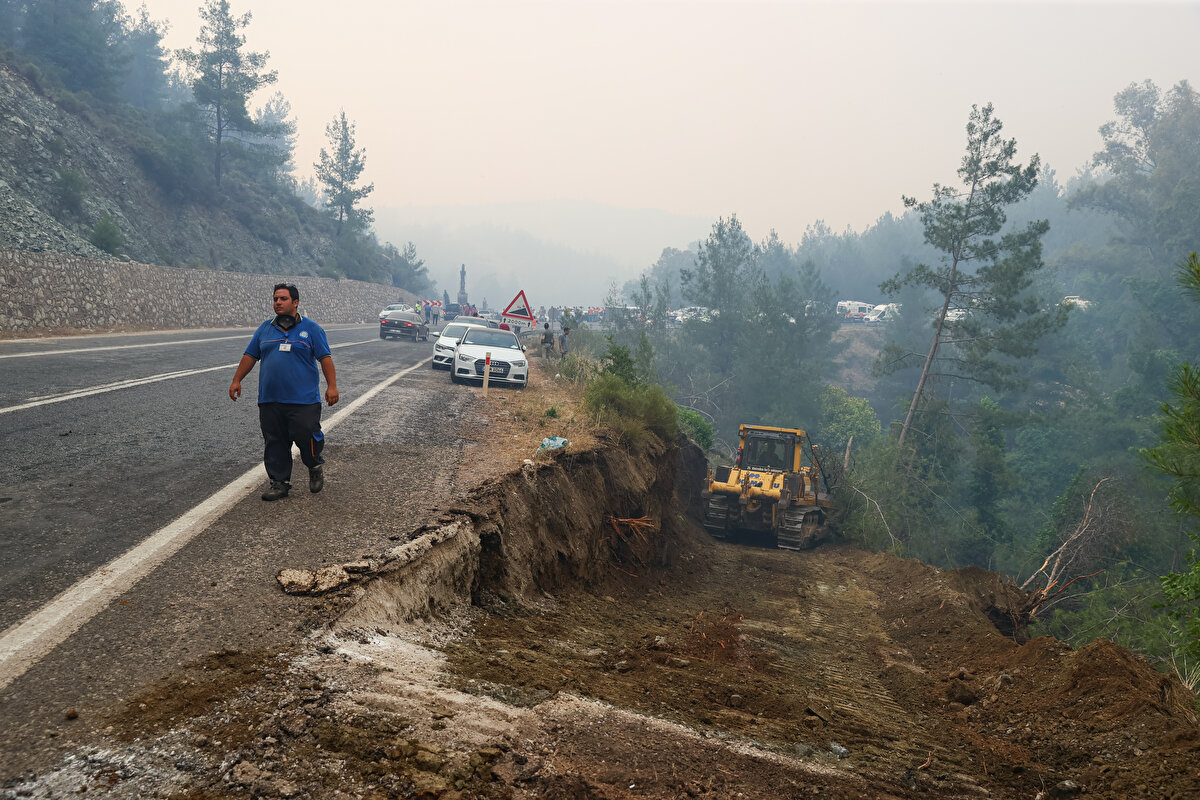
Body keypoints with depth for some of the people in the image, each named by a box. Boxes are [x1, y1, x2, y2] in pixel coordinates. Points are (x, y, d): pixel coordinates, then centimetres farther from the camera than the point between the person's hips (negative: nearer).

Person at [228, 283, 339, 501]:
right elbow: (250, 356, 18)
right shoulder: (265, 329, 14)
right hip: (270, 401, 4)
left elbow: (325, 358, 0)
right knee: (274, 443, 4)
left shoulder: (311, 328, 3)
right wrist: (236, 380, 11)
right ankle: (280, 483, 13)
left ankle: (315, 468, 19)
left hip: (303, 400, -4)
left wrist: (332, 386, -8)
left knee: (307, 436, -9)